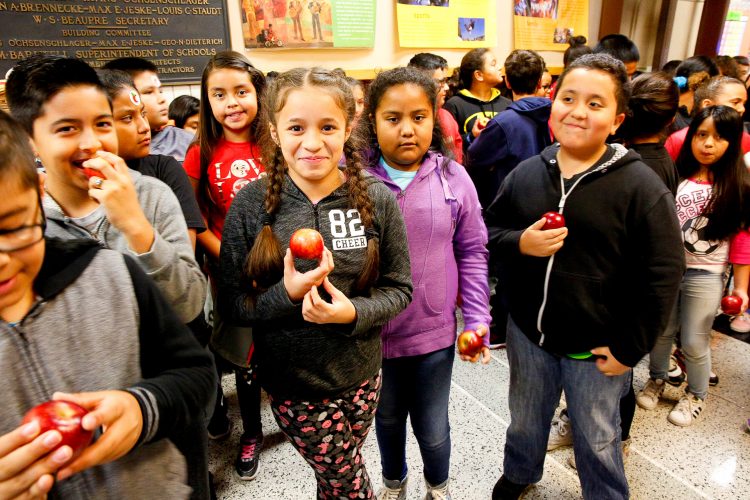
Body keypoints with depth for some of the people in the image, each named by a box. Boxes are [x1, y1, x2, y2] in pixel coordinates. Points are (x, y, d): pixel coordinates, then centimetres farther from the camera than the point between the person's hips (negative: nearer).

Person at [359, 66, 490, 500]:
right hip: (373, 334, 0)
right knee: (388, 419, 25)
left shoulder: (453, 178, -8)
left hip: (435, 333, 0)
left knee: (434, 428, 20)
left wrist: (477, 318, -4)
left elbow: (472, 252, -1)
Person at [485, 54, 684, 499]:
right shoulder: (527, 173, -3)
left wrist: (629, 348, -12)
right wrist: (520, 242, -17)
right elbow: (490, 230, 5)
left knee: (597, 441, 19)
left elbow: (664, 273, -13)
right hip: (528, 333, 4)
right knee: (525, 421, 26)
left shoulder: (641, 186, -15)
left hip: (596, 348, -3)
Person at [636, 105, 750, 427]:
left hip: (705, 275, -1)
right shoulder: (674, 175, -4)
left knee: (694, 343, 10)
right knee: (661, 331, 16)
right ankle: (656, 379, 40)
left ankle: (696, 396, 34)